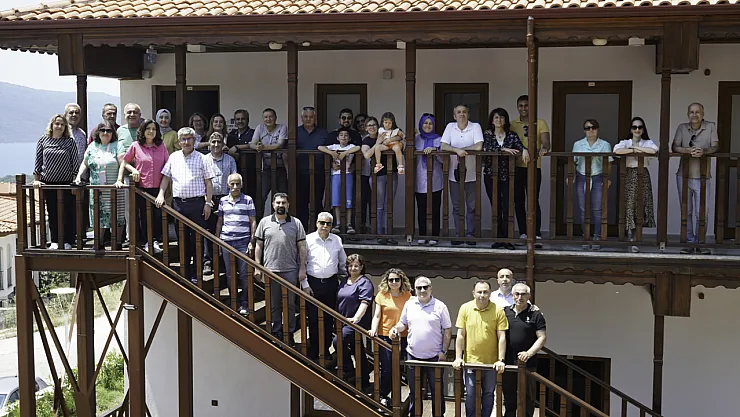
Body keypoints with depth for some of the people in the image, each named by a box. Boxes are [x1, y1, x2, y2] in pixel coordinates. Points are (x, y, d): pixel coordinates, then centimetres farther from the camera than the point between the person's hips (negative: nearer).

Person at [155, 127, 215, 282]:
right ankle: (184, 273, 14)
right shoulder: (173, 157, 11)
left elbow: (208, 183, 2)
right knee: (182, 239, 7)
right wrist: (161, 194, 3)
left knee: (197, 239, -2)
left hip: (197, 203, -3)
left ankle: (197, 274, 4)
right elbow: (166, 177, 16)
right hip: (178, 203, 3)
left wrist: (208, 203, -5)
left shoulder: (202, 159, 3)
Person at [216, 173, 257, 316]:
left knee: (244, 274, -1)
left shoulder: (248, 200, 2)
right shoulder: (223, 201, 10)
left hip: (243, 242, -3)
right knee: (229, 274, 7)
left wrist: (252, 242, -4)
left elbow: (253, 222, 2)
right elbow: (219, 222, 16)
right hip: (226, 241, 3)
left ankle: (244, 304, 8)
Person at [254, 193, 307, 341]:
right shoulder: (265, 222, 7)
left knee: (290, 304, 4)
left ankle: (289, 334, 13)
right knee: (273, 304, 7)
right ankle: (276, 333, 17)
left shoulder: (296, 223, 4)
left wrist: (302, 268, -2)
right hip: (270, 269, 1)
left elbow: (301, 247, 4)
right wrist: (257, 267, 3)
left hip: (290, 270, -1)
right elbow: (258, 246, 9)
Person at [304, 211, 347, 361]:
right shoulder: (308, 240, -2)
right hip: (313, 283, -2)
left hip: (331, 282, 2)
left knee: (329, 318, 6)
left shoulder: (337, 240, 7)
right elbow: (302, 263, 0)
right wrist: (304, 284, -4)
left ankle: (326, 350, 17)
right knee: (313, 318, 1)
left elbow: (343, 262, 19)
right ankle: (313, 352, 12)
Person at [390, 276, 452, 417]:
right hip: (413, 355, 3)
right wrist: (396, 329, -7)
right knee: (414, 391, 13)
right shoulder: (409, 304, 4)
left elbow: (447, 331, -2)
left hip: (434, 356, -3)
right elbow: (403, 323, 15)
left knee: (437, 391, 5)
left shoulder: (440, 306, -4)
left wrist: (444, 351, -7)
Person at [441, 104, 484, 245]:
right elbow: (443, 146, -8)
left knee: (472, 206, 4)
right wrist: (457, 150, -24)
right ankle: (459, 234, 16)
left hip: (471, 174, -2)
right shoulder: (450, 127, 2)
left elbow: (479, 146, -16)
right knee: (457, 207, 8)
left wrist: (461, 149, -13)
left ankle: (470, 234, 13)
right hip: (454, 173, 2)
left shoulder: (475, 127, -5)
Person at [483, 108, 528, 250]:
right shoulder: (487, 134, 5)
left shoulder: (512, 136, 7)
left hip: (507, 176, 0)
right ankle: (499, 239, 9)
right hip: (491, 175, 0)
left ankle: (507, 239, -5)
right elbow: (486, 148, -13)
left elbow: (520, 146, -8)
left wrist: (524, 150, -32)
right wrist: (503, 149, -25)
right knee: (496, 208, 3)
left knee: (507, 208, -8)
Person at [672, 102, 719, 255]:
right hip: (684, 175, 2)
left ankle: (700, 244, 10)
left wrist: (704, 151, -27)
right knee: (686, 212, 7)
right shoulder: (682, 128, 4)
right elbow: (674, 147, -4)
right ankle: (690, 242, 15)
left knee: (701, 213, 0)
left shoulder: (711, 126, 1)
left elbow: (715, 147, -6)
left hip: (702, 177, -1)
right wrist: (688, 150, -24)